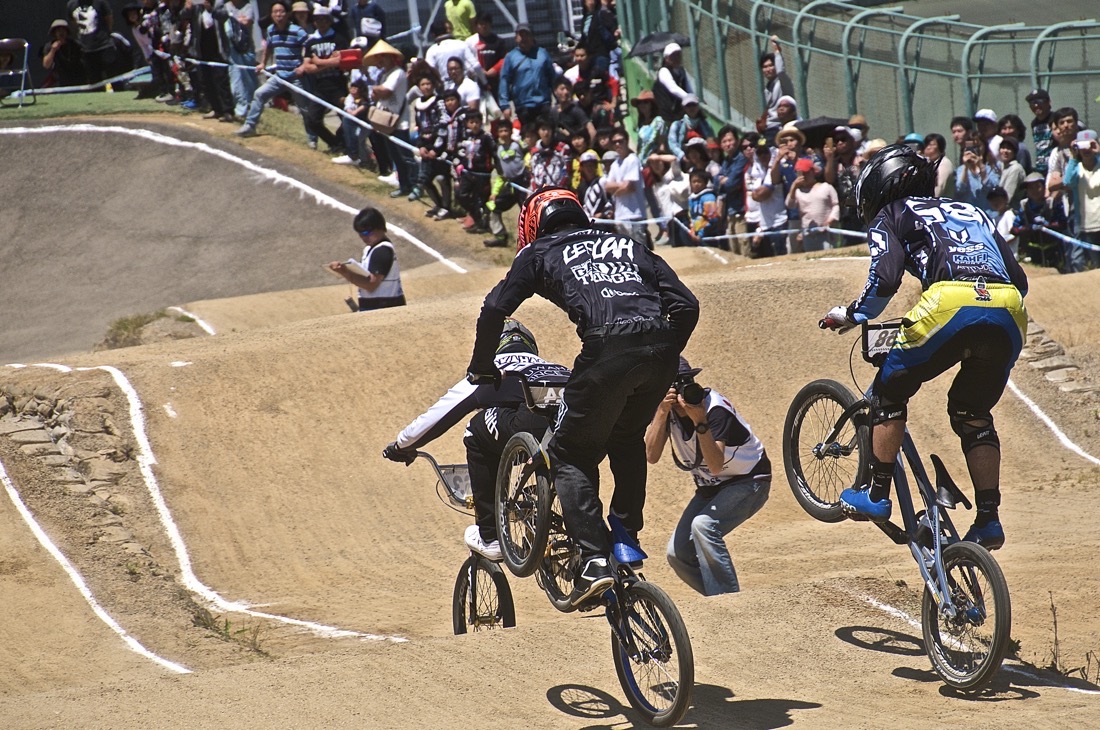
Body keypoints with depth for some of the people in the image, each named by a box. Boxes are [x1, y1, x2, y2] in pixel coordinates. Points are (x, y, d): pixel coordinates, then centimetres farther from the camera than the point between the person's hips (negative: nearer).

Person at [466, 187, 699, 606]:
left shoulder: (539, 253, 23)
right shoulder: (629, 247, 32)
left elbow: (494, 310, 12)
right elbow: (686, 305, 22)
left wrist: (481, 369, 25)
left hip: (607, 347, -4)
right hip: (660, 348, 4)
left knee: (570, 454, 8)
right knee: (628, 438, 30)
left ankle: (594, 561, -7)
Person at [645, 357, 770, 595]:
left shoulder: (715, 409, -27)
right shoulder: (664, 408, -11)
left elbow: (716, 465, -37)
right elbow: (651, 456, -24)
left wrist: (700, 422, -47)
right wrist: (662, 412, -34)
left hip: (748, 482, -7)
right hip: (710, 487, 7)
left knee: (704, 525, -31)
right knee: (678, 554, -4)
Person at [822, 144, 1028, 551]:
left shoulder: (891, 215, 19)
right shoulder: (972, 212, 36)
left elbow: (885, 279, 2)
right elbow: (1019, 279, 28)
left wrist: (853, 315, 19)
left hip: (951, 302, -5)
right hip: (1008, 312, 5)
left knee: (890, 391, 17)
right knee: (973, 415, 21)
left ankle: (877, 496, 16)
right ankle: (989, 520, 14)